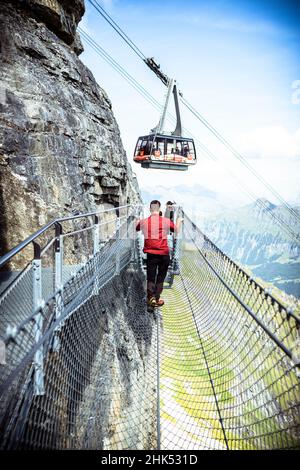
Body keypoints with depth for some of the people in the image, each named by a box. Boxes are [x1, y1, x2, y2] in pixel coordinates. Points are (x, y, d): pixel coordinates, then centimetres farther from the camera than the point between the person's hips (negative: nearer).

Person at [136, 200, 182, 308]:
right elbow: (177, 230, 9)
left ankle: (151, 298, 3)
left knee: (150, 277, 9)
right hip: (163, 254, -1)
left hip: (151, 253, 1)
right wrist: (179, 221, 28)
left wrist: (138, 221, 37)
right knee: (160, 278, 11)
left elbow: (136, 228, 17)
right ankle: (157, 299, 15)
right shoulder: (166, 221, -7)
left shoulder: (144, 222, -3)